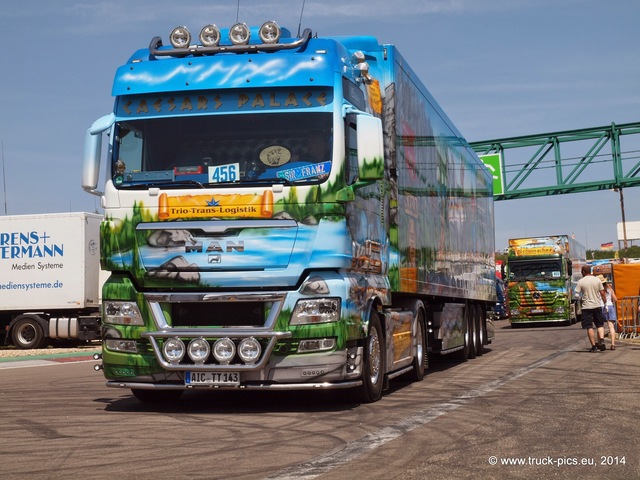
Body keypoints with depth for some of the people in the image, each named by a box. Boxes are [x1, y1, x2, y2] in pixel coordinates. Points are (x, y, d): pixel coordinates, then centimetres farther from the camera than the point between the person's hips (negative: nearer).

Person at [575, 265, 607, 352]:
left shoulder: (581, 281, -4)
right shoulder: (597, 280, 3)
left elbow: (577, 294, -7)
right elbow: (602, 293, 3)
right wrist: (605, 303, 11)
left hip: (586, 307, -2)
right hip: (597, 306, 2)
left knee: (589, 327, 3)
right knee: (600, 325, 13)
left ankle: (594, 346, 2)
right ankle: (601, 341, -8)